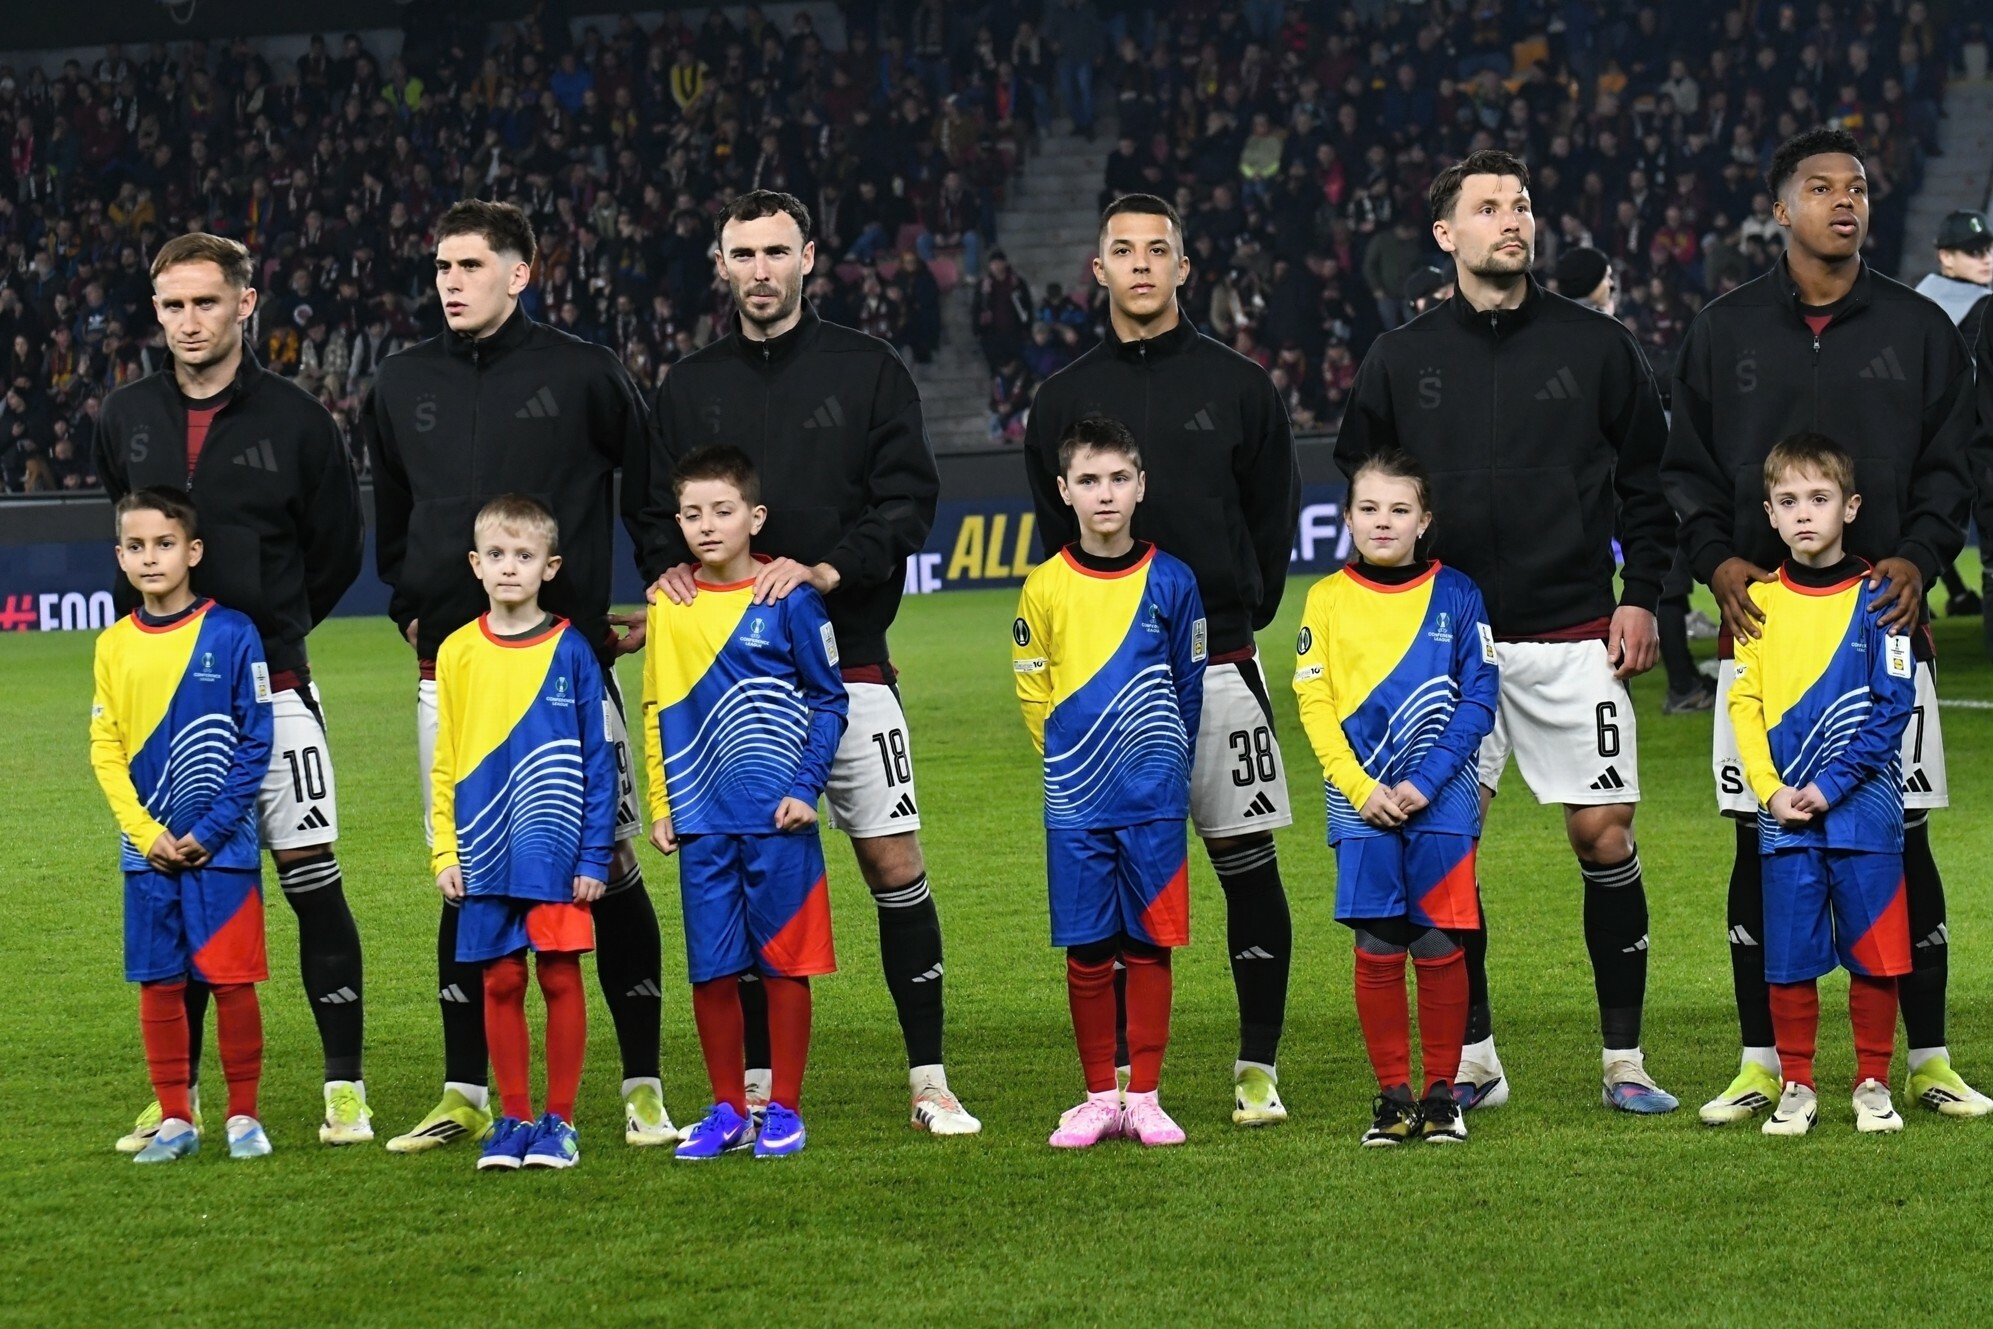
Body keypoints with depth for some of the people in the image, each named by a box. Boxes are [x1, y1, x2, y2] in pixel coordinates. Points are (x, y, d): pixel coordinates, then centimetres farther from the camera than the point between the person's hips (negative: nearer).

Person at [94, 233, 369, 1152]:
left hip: (271, 688, -3)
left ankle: (346, 1086, 3)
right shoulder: (124, 420, 7)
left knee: (314, 882, -4)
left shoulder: (294, 420, -3)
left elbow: (339, 551, 6)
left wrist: (266, 626, 9)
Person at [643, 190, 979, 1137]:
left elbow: (907, 500, -2)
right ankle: (755, 1085, 11)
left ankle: (929, 1082, 2)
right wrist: (671, 567, -9)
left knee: (894, 862, -5)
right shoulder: (688, 389, 12)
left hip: (846, 659, -2)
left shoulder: (867, 372, 5)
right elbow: (658, 513, 13)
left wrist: (827, 569, -16)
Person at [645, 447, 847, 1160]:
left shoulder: (789, 600, -4)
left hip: (777, 819, -3)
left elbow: (829, 699, 0)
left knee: (783, 965, 2)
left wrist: (805, 788, -9)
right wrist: (661, 805, 9)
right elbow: (657, 713, 14)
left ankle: (783, 1110, 11)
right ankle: (728, 1111, 15)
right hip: (701, 824, 3)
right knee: (711, 972, 5)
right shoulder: (668, 607, 7)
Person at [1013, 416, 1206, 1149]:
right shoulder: (1045, 587, 0)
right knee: (1087, 952, 4)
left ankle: (1144, 1097, 10)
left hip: (1155, 802, 0)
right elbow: (1032, 692, 6)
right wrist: (1074, 765, 4)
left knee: (1149, 947, 3)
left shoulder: (1171, 582, 0)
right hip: (1075, 806, 0)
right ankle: (1100, 1097, 14)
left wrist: (1163, 770, 4)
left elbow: (1188, 689, 7)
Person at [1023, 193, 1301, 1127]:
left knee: (1247, 864, 0)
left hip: (1218, 663, -1)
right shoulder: (1064, 399, 9)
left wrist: (1237, 623, 6)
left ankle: (1258, 1068, 8)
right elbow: (1054, 537, 14)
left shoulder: (1237, 386, 5)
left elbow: (1275, 517, 10)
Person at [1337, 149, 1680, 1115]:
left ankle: (1624, 1060, 7)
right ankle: (1471, 1059, 10)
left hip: (1573, 636, -1)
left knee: (1603, 835, -3)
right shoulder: (1401, 362, 6)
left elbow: (1649, 480, 9)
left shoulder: (1595, 346, 4)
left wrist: (1641, 595, 0)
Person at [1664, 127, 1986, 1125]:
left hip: (1883, 622, 0)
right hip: (1760, 621, 0)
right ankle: (1762, 1063, 9)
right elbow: (1685, 469, 9)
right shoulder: (1724, 331, 8)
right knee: (1761, 845, 1)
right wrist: (1718, 560, -7)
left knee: (1902, 843, 1)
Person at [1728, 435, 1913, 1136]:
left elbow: (1893, 706, -6)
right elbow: (1744, 704, 4)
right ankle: (1796, 1086, 14)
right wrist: (1772, 790, -8)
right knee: (1789, 958, 4)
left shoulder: (1877, 598, -3)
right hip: (1783, 816, 2)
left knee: (1874, 954, 3)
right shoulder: (1758, 601, 5)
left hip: (1863, 810, -2)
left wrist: (1831, 786, -13)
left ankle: (1873, 1084, 14)